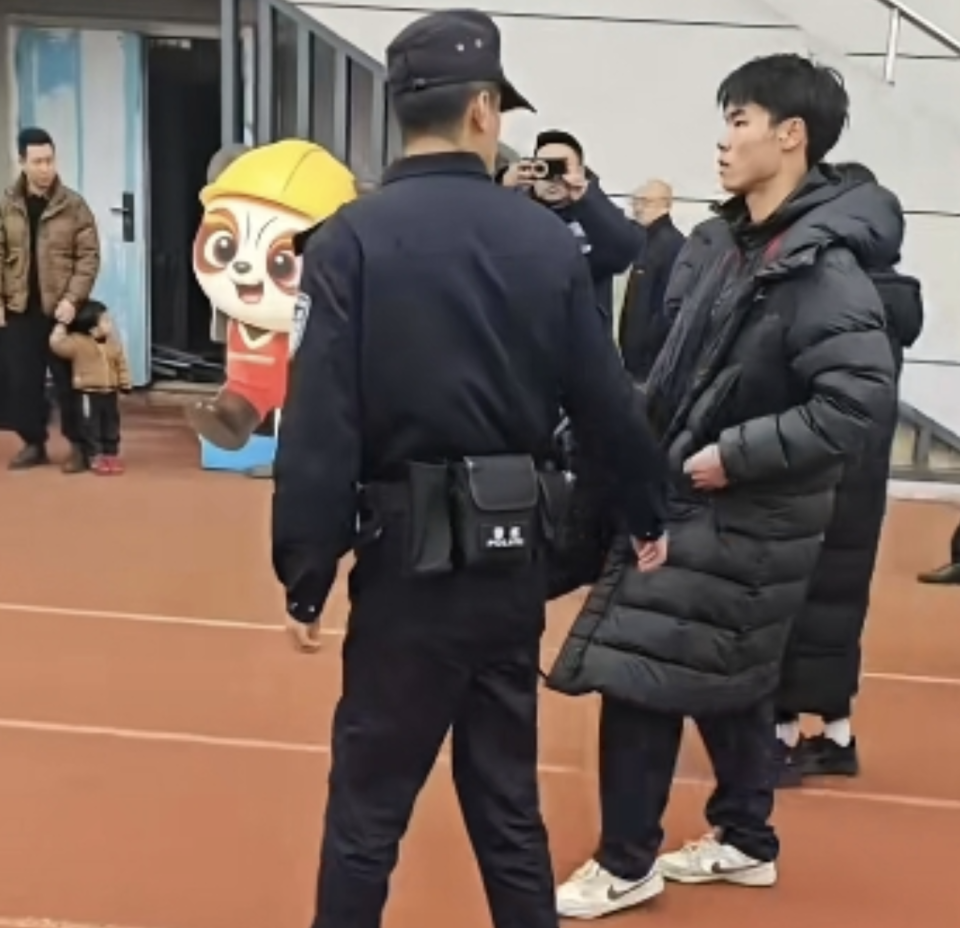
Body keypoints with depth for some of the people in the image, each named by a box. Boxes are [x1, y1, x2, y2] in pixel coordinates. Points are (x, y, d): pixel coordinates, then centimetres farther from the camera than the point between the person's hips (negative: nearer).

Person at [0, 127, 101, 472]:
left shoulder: (74, 205, -2)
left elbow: (89, 256, -5)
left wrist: (72, 298, -15)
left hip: (59, 309, -3)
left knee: (68, 381, 1)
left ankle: (79, 446, 12)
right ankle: (33, 443, 21)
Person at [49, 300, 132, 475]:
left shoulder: (113, 343, 3)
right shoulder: (79, 343, -13)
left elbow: (121, 365, 10)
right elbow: (57, 345, -17)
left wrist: (125, 384, 8)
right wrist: (61, 327, -10)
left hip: (110, 393, 5)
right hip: (88, 394, -5)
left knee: (111, 427, 11)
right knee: (91, 428, 1)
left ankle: (111, 455, 22)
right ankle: (95, 458, 10)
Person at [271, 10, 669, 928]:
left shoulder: (352, 239, -9)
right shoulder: (547, 239, 0)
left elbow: (319, 425, -13)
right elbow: (608, 402, 5)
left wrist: (305, 575, -4)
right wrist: (646, 516, 21)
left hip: (410, 558, -3)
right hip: (514, 556, 4)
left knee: (367, 803, 9)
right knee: (506, 798, 19)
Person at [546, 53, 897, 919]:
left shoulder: (822, 266, -19)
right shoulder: (721, 241, 6)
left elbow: (861, 396, -26)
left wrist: (737, 455, -22)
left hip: (747, 522, -8)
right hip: (691, 502, 8)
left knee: (636, 676, -4)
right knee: (722, 678, 18)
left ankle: (626, 864, 15)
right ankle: (747, 840, 36)